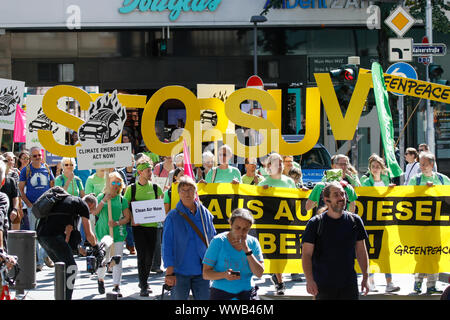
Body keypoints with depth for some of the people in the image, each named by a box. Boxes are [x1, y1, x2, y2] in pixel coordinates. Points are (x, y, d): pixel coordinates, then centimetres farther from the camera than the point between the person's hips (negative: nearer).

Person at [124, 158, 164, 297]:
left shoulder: (155, 187, 6)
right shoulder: (132, 188, 0)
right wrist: (131, 219, -11)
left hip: (152, 225, 3)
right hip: (138, 226, -3)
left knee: (150, 256, 6)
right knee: (142, 255, -8)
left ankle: (143, 281, 25)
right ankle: (143, 287, -3)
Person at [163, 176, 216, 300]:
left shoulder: (206, 214, 6)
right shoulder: (173, 216, -4)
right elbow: (167, 246, -5)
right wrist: (169, 273, -11)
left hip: (202, 271, 3)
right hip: (180, 271, -3)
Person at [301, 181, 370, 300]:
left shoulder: (355, 221, 6)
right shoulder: (315, 223, -3)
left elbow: (361, 251, 12)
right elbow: (306, 254, -7)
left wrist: (365, 278, 6)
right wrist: (309, 280, -20)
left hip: (349, 285, 2)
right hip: (323, 286, -2)